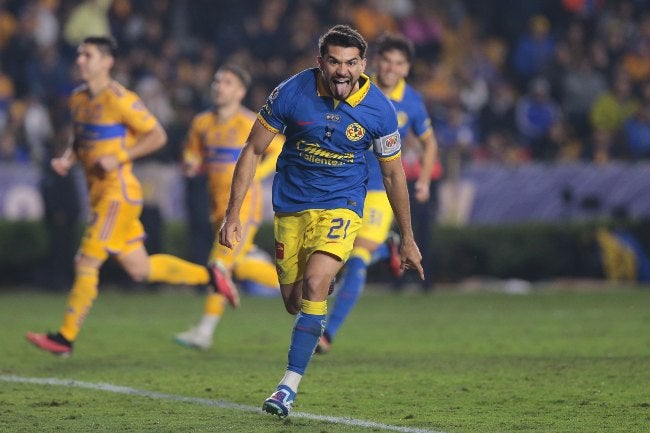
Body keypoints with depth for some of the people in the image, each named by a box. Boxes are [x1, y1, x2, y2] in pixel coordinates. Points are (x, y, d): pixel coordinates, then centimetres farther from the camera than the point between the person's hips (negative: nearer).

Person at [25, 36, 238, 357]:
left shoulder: (119, 99, -13)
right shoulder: (78, 99, 12)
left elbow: (157, 136, -12)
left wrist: (118, 158, -20)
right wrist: (67, 159, 5)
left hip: (118, 192, -9)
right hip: (100, 194, 9)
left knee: (87, 263, -10)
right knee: (139, 269, 13)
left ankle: (65, 338, -6)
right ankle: (212, 277, 26)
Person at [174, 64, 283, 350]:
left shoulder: (249, 123, -10)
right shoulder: (202, 123, 7)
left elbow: (279, 150, -2)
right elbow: (191, 160, 16)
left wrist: (255, 174, -14)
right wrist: (191, 166, -8)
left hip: (244, 203, -7)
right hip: (219, 205, 7)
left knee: (221, 262, -13)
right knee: (239, 267, 11)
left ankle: (205, 332, -12)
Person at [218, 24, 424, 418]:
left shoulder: (379, 109, -12)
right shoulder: (291, 94, -14)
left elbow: (393, 173, 2)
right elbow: (253, 150, -3)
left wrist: (408, 238, 7)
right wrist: (233, 214, -6)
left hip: (341, 204, -2)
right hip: (291, 205, 2)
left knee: (314, 283, -25)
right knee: (294, 303, 7)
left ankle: (290, 384, -19)